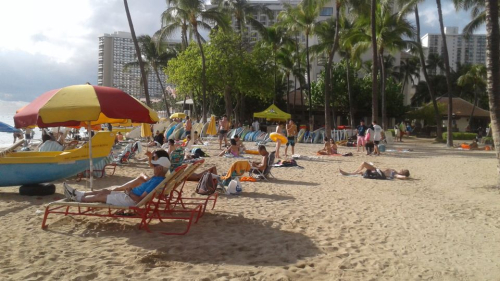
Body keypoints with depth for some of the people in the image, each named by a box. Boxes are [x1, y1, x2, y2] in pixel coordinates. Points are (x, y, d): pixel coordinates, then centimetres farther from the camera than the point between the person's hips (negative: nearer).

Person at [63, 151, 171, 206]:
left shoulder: (157, 181, -28)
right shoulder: (157, 178, 2)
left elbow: (140, 199, -28)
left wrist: (129, 192, -17)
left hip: (131, 199, -9)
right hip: (130, 194, 9)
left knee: (99, 197, 4)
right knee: (105, 191, 15)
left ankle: (76, 198, 21)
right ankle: (77, 193, 25)